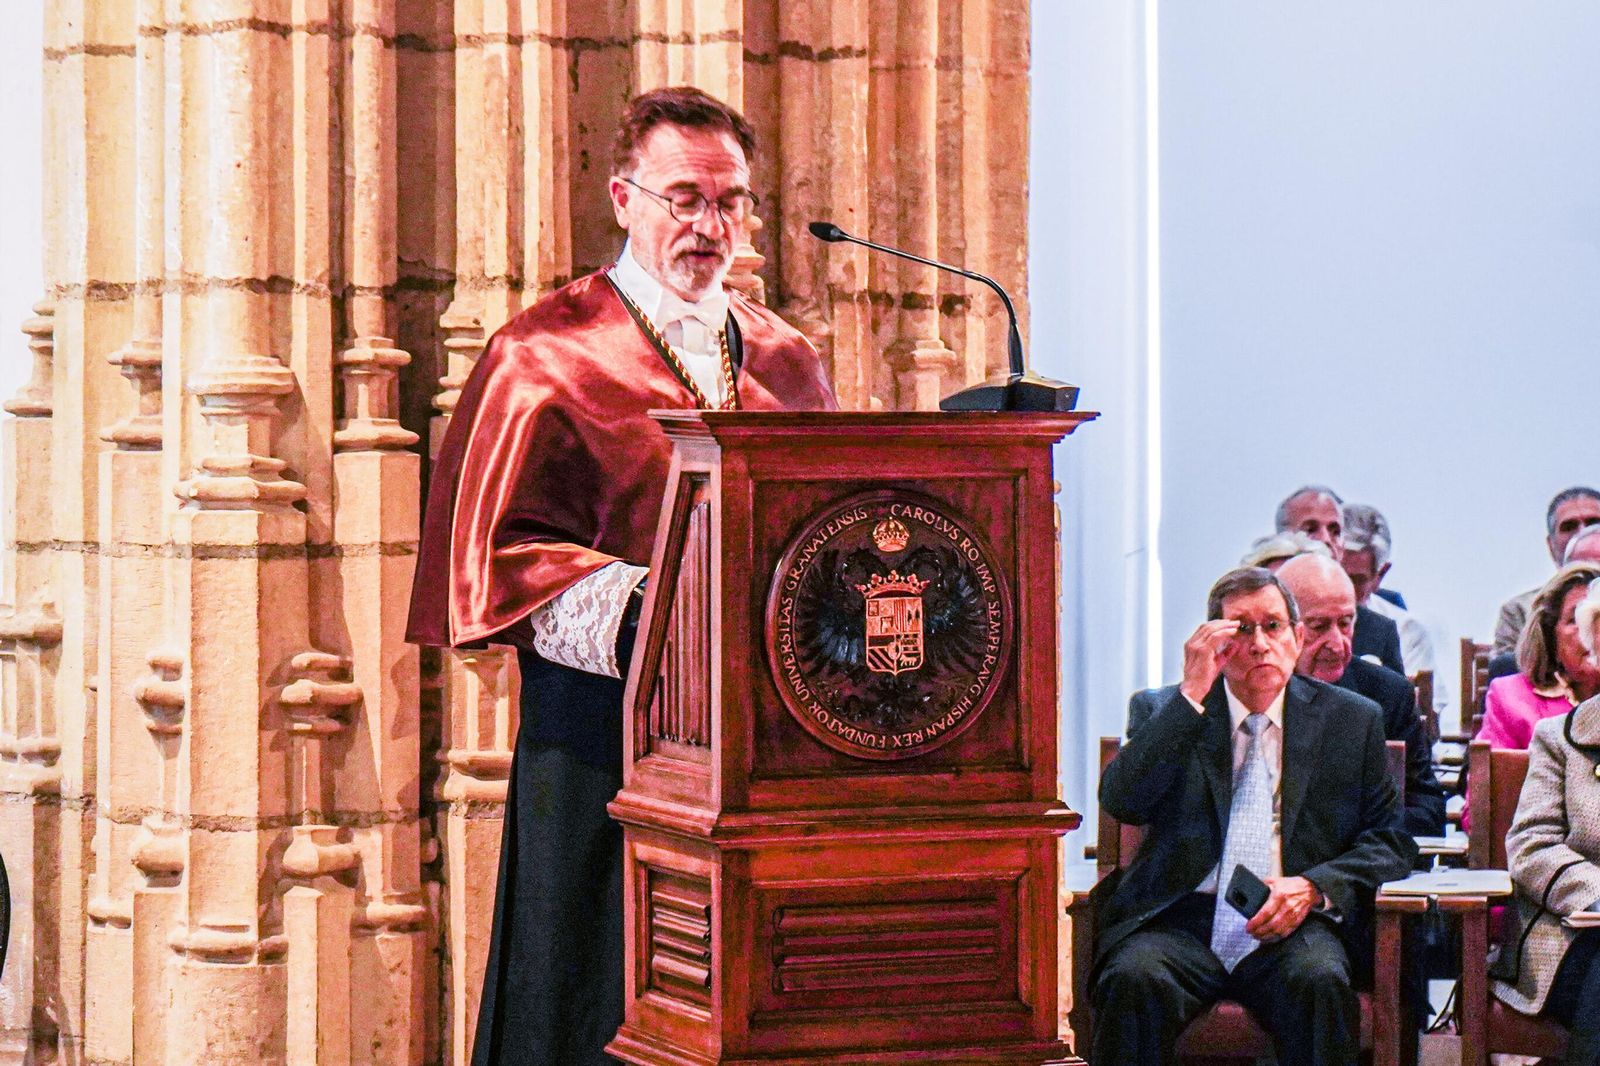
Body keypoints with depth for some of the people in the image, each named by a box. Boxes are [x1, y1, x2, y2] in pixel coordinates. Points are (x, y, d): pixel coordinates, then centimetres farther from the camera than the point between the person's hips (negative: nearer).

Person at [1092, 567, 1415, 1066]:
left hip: (1290, 929, 0)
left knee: (1321, 982, -33)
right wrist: (1192, 694, -10)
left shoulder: (1351, 720, 15)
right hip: (1179, 921, 0)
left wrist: (1313, 887, -8)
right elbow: (1120, 801, -5)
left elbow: (1391, 840, 12)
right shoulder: (1161, 712, 13)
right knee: (1134, 982, -32)